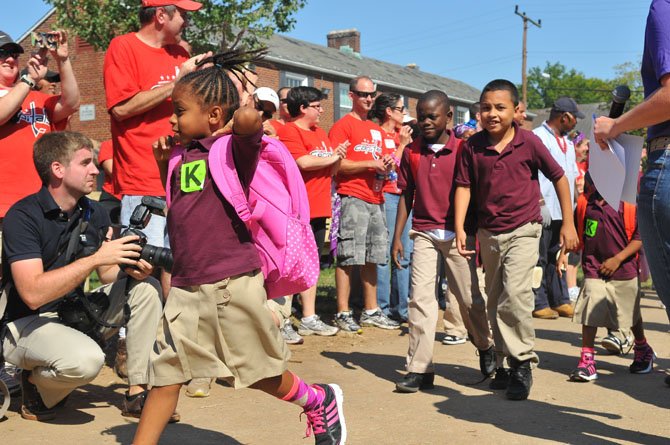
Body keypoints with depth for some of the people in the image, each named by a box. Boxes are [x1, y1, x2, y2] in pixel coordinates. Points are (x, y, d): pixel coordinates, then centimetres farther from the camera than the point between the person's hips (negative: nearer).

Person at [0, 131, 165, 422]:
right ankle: (35, 383, -1)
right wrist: (95, 258, -32)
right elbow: (33, 294, -30)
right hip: (24, 325, -7)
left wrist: (129, 269, -15)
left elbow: (107, 274, 9)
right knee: (87, 358, -36)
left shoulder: (94, 213, 1)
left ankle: (138, 393, -5)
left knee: (146, 287, -8)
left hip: (75, 314, 7)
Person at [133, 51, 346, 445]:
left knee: (260, 374, 9)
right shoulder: (183, 155, 12)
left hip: (232, 283, -6)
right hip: (186, 287, 6)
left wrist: (243, 114, -11)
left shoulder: (234, 148, -10)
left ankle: (322, 401, 34)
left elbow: (248, 118, -34)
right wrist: (163, 163, 14)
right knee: (167, 372, 5)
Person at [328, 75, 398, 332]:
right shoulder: (343, 126, -2)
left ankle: (371, 311, 18)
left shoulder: (376, 130, 22)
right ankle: (343, 314, -3)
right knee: (347, 258, -7)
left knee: (372, 259, 11)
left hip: (375, 200, 8)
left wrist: (386, 167, 7)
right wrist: (371, 164, -14)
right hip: (352, 198, -7)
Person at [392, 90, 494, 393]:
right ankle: (419, 369, -3)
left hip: (458, 233, -2)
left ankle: (485, 346, 34)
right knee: (420, 297, -6)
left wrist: (478, 236, 1)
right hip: (424, 233, 2)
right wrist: (397, 237, 5)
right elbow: (406, 195, 10)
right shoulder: (411, 153, 6)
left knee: (469, 297, 7)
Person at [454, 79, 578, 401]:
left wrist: (568, 224, 1)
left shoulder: (529, 142, -9)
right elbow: (464, 186, 0)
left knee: (515, 292, -21)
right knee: (495, 300, 13)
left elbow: (559, 177, 0)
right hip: (488, 232, 4)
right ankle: (503, 363, 27)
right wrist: (459, 227, -12)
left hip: (523, 229, -4)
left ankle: (522, 362, -7)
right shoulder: (472, 146, -2)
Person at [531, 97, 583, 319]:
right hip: (545, 210, -8)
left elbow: (574, 173, 26)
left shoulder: (567, 142, 21)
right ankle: (540, 304, 1)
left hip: (563, 210, 8)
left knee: (558, 258, 11)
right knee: (541, 258, -3)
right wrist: (541, 203, -17)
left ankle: (560, 301, 15)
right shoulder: (537, 137, -6)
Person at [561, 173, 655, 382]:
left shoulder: (629, 204, -11)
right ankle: (587, 360, -2)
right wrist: (564, 253, 3)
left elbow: (640, 237, -10)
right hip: (594, 269, 1)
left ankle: (643, 351, 42)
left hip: (624, 271, -1)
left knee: (631, 313, 17)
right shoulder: (585, 203, -1)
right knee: (590, 313, -10)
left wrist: (618, 259, -15)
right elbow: (575, 230, 12)